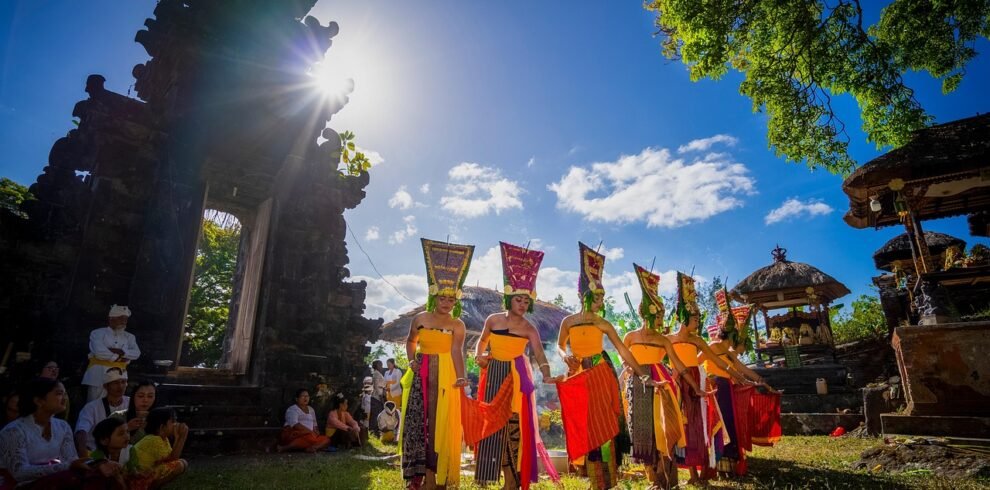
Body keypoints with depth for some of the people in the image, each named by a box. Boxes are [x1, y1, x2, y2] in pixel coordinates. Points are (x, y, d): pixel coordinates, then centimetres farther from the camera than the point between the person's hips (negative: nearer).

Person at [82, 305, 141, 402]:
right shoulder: (98, 333, 1)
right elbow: (99, 351, -15)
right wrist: (118, 357, -5)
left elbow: (136, 353, -2)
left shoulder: (129, 337, 13)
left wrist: (119, 351, -15)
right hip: (99, 375, -3)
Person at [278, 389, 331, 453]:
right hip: (293, 434, -7)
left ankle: (309, 448, -39)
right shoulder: (292, 409, -3)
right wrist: (310, 431, -24)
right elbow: (295, 424, -18)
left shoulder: (311, 410, 20)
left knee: (326, 440, -15)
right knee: (311, 437, -37)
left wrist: (316, 432, -2)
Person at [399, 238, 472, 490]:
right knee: (417, 420, 3)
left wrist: (460, 376, -32)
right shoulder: (420, 318, 3)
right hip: (420, 373, 2)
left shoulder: (457, 324, -4)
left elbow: (457, 351, -17)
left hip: (444, 375, -2)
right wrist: (411, 360, 0)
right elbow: (410, 342, 18)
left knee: (439, 422, 1)